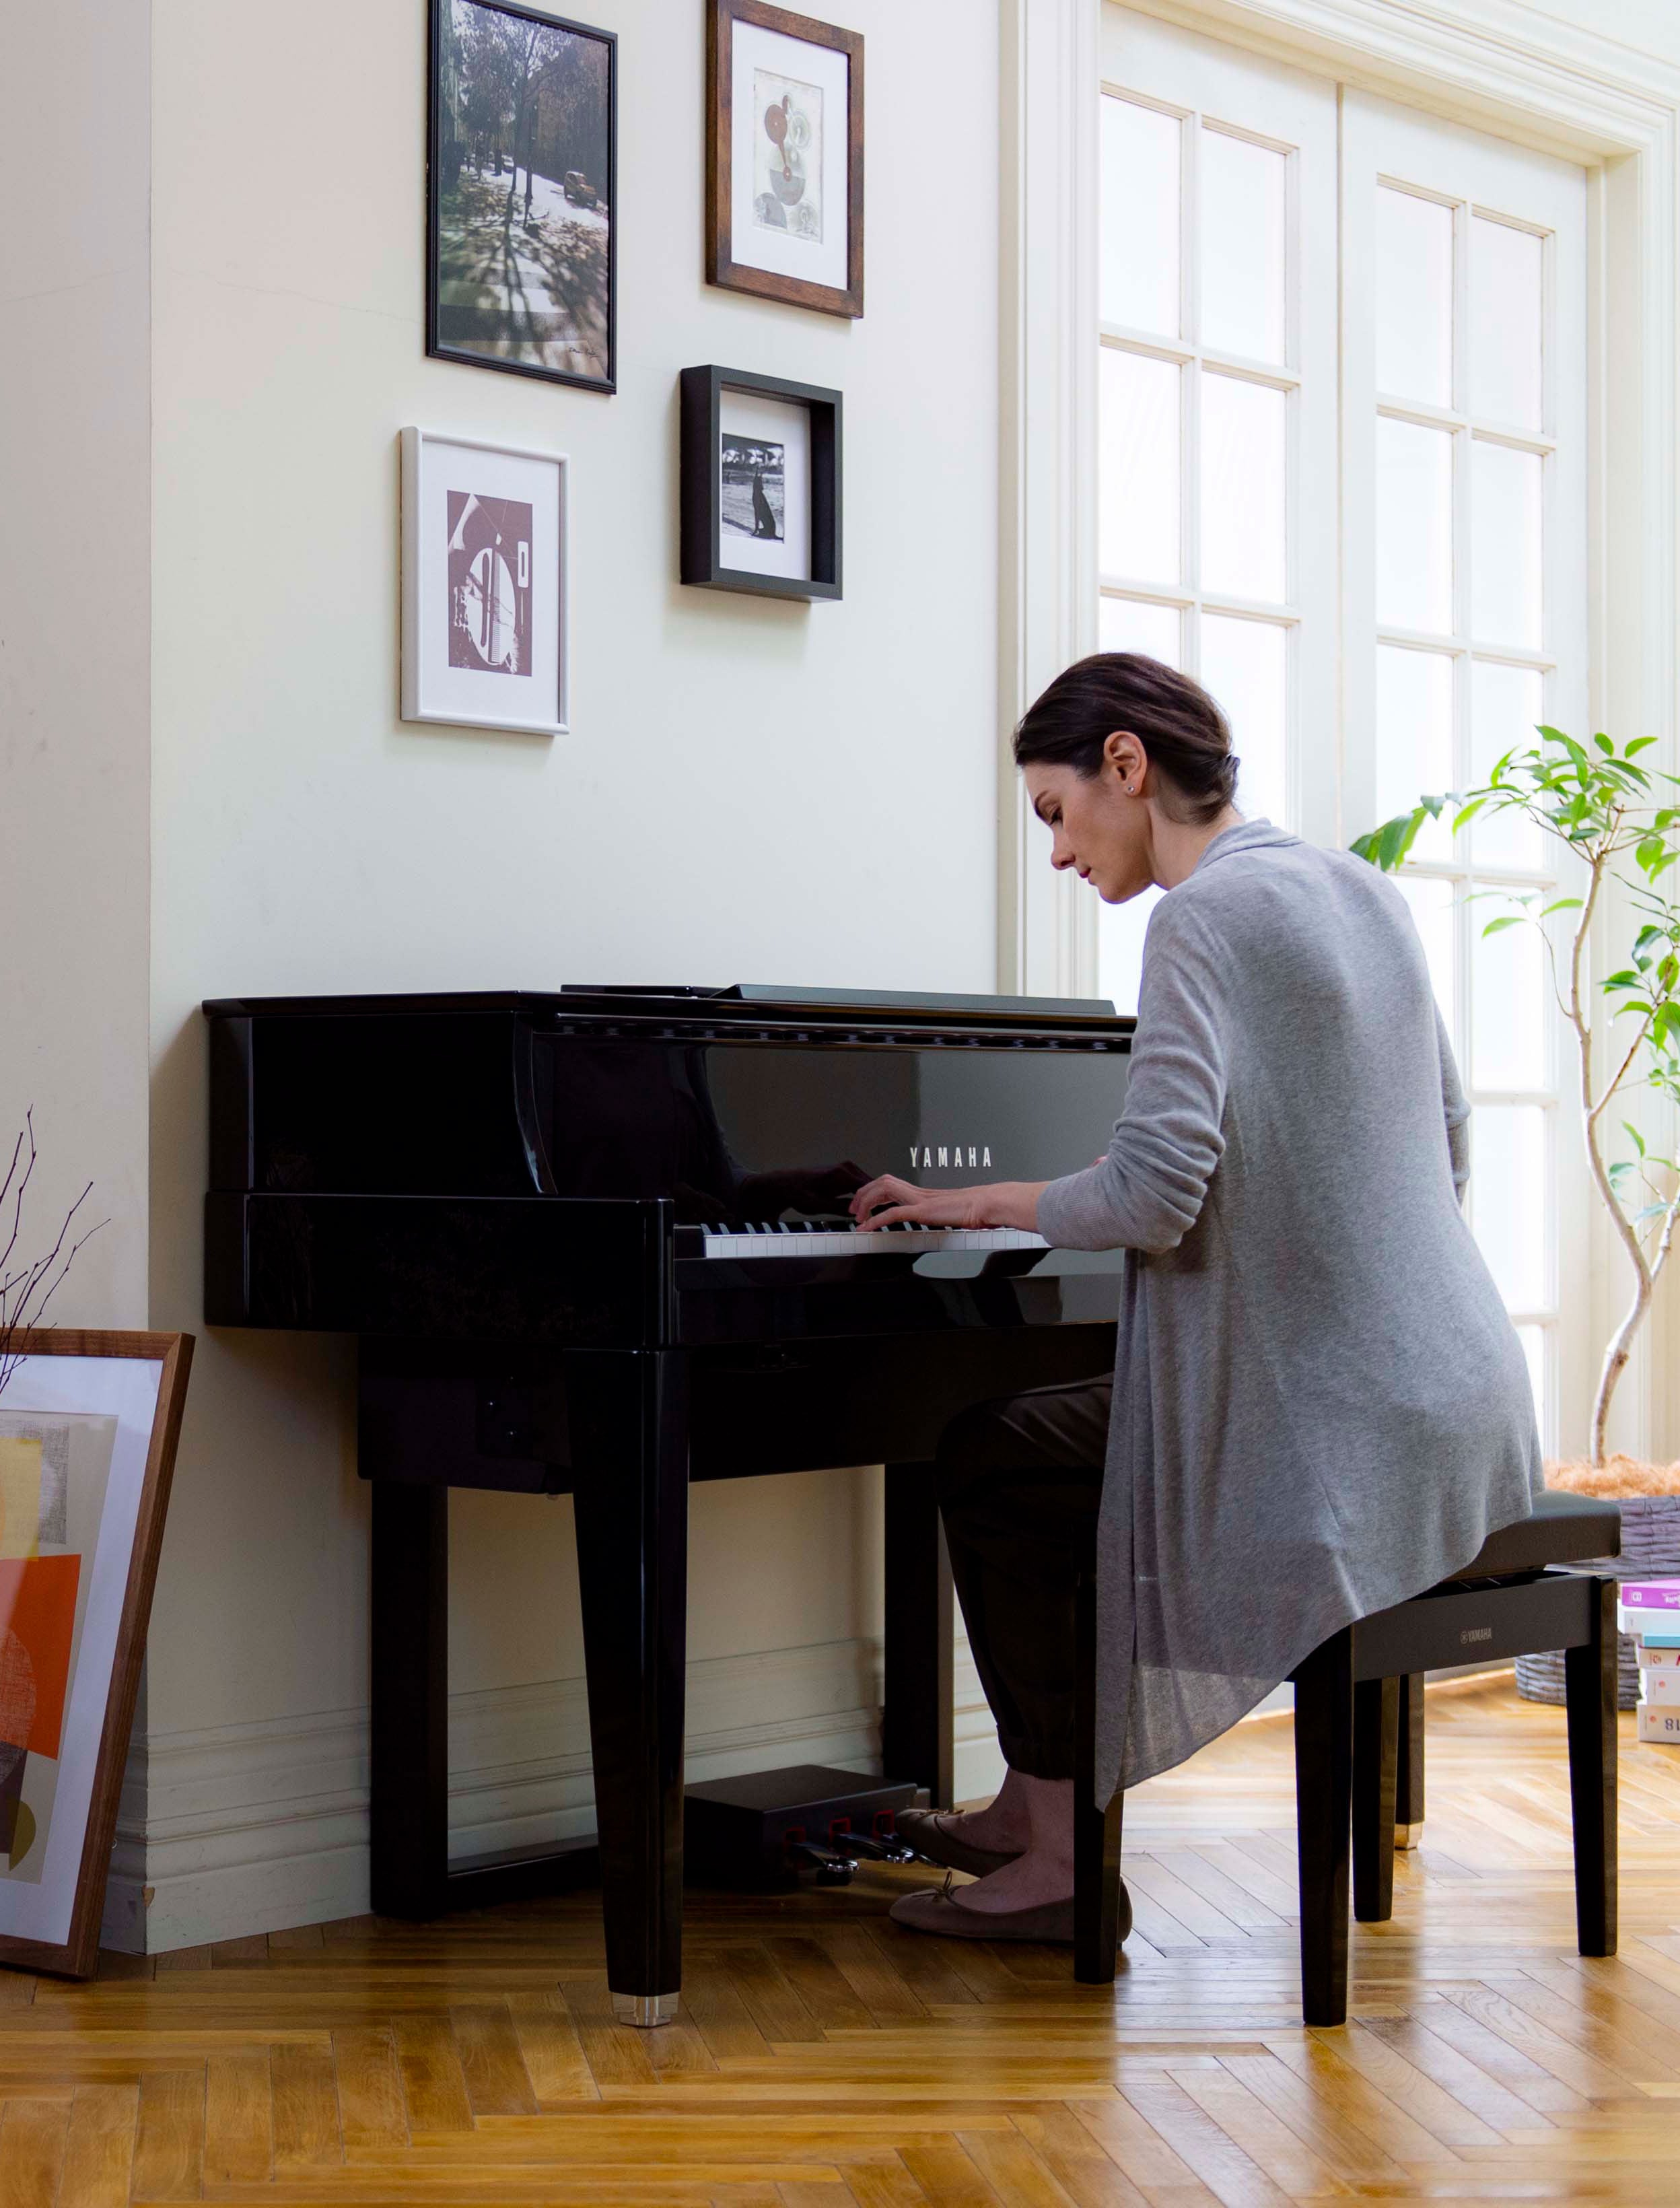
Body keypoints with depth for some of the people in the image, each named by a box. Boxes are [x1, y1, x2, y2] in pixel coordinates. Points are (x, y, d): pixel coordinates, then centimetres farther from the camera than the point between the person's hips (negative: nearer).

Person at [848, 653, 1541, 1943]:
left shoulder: (1203, 916, -14)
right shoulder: (1366, 895, 13)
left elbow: (1154, 1196, -24)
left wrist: (978, 1203, -7)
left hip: (1333, 1433, -9)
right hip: (1460, 1411, 10)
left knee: (987, 1464, 7)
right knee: (1041, 1443, 24)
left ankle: (1067, 1859, 11)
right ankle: (1039, 1810, 31)